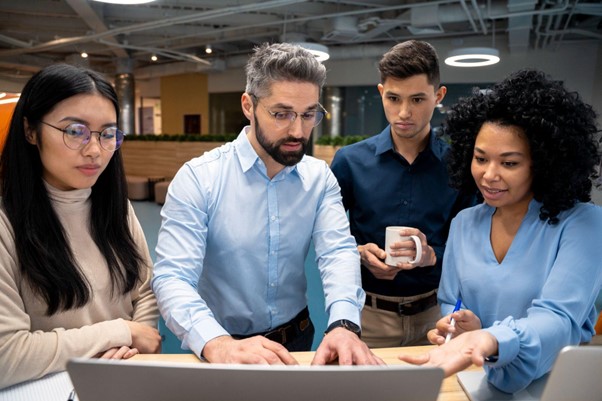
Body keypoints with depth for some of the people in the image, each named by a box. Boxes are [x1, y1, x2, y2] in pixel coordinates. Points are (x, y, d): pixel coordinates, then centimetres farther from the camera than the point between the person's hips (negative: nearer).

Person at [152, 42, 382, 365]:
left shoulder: (320, 178, -1)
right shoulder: (197, 179, -12)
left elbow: (338, 250, -11)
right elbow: (172, 278, -19)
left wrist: (343, 324, -30)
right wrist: (219, 345, -36)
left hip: (297, 339, 3)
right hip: (225, 345, -2)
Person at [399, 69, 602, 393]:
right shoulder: (464, 223, 3)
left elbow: (558, 319, -21)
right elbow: (449, 304, 8)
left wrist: (489, 342, -39)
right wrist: (468, 331, -13)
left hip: (553, 382, -3)